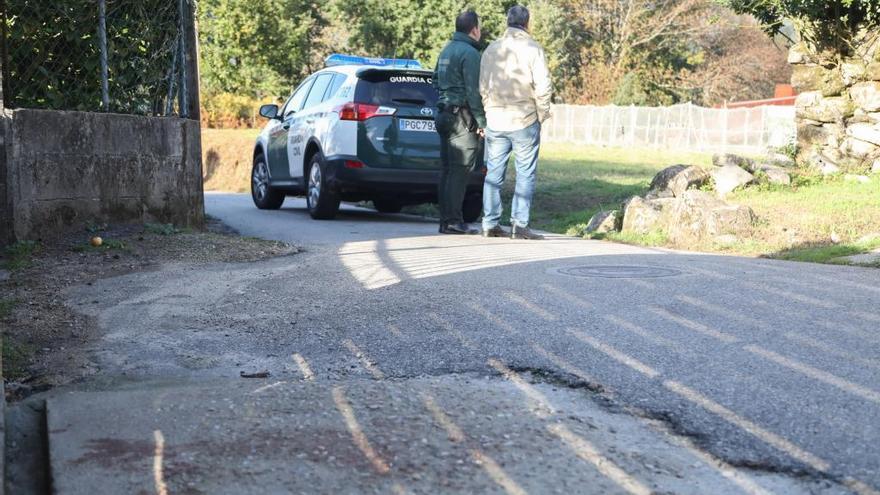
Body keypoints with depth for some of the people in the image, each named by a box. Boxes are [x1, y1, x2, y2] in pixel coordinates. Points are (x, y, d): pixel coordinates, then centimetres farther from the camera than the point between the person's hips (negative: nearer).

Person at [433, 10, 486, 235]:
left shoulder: (446, 50, 17)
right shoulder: (469, 53, -12)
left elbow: (437, 81, 24)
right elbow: (474, 91, -16)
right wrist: (482, 122, -14)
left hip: (444, 114, 9)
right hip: (462, 117, -9)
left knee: (448, 169, 10)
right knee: (460, 170, -7)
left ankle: (446, 220, 12)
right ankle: (453, 221, -8)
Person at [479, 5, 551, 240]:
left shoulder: (491, 49, 8)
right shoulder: (532, 48, -7)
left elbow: (483, 86, 10)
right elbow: (542, 86, -11)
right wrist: (542, 114, 2)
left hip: (496, 121, 4)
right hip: (525, 121, -4)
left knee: (493, 173, 9)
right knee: (525, 174, 2)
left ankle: (490, 224, 10)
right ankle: (519, 225, -1)